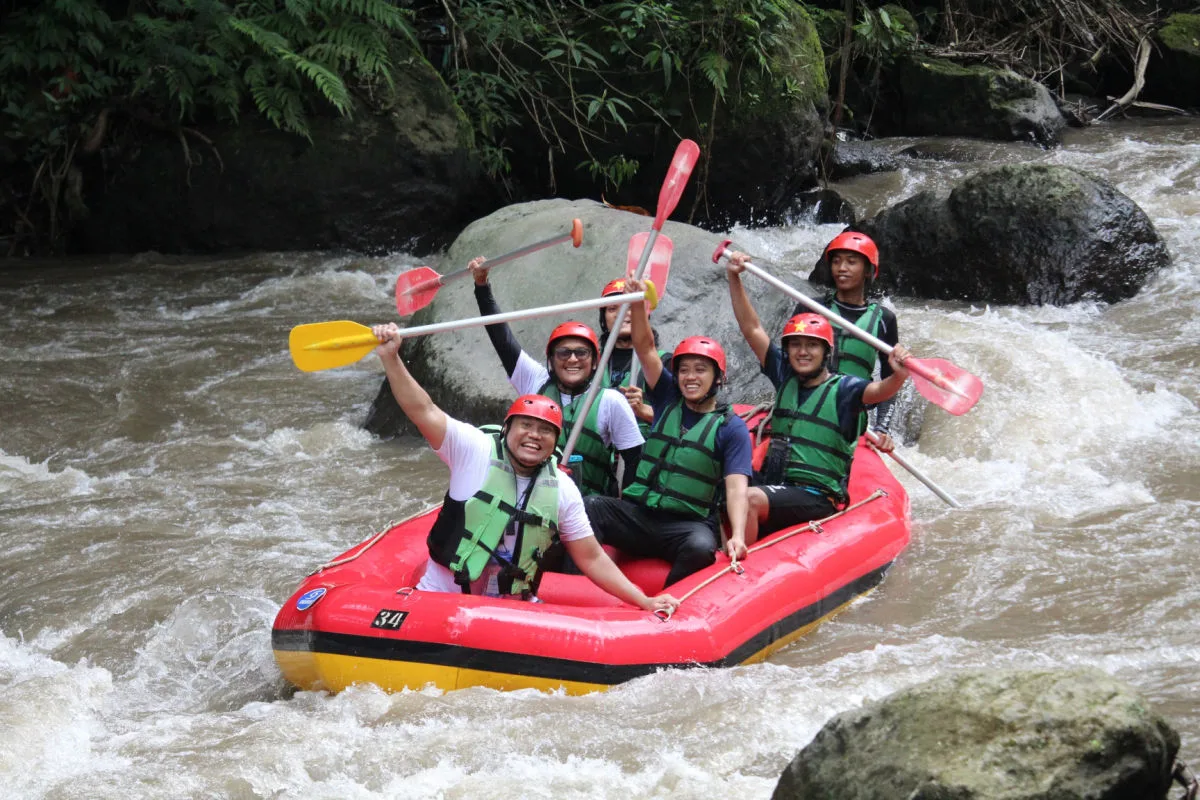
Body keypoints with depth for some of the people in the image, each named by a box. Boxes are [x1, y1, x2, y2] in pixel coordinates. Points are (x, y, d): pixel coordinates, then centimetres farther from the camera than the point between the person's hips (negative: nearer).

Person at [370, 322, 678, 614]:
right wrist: (390, 357, -29)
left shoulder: (562, 490, 3)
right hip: (441, 596, -4)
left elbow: (592, 560, 8)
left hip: (511, 608, 4)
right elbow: (424, 411, -16)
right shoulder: (475, 450, -6)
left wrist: (644, 602, 2)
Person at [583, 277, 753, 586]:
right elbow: (645, 348, 3)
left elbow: (736, 487, -8)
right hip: (637, 513, 3)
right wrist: (638, 303, -15)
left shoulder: (731, 427, 3)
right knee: (587, 508, -25)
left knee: (701, 548, -37)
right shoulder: (668, 399, 14)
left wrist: (737, 536, -26)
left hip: (689, 523, -3)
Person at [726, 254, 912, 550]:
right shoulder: (785, 378, 13)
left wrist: (898, 376, -45)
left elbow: (878, 391, -22)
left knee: (750, 499, -30)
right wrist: (734, 278, 6)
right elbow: (752, 328, 13)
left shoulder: (843, 389, -3)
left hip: (818, 499, -6)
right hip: (776, 488, 6)